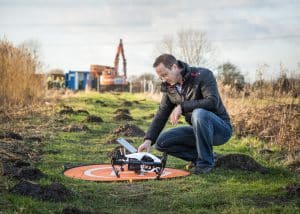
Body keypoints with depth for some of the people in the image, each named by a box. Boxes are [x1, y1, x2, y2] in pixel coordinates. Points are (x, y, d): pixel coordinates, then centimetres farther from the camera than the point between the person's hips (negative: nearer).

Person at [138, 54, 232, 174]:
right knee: (161, 142, -8)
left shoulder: (203, 75, -17)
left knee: (199, 114, -38)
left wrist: (182, 107, -31)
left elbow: (212, 102, -31)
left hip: (221, 128, -6)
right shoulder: (169, 87, 2)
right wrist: (148, 139, -11)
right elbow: (161, 115, 3)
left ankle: (206, 162, -21)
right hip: (198, 130, 6)